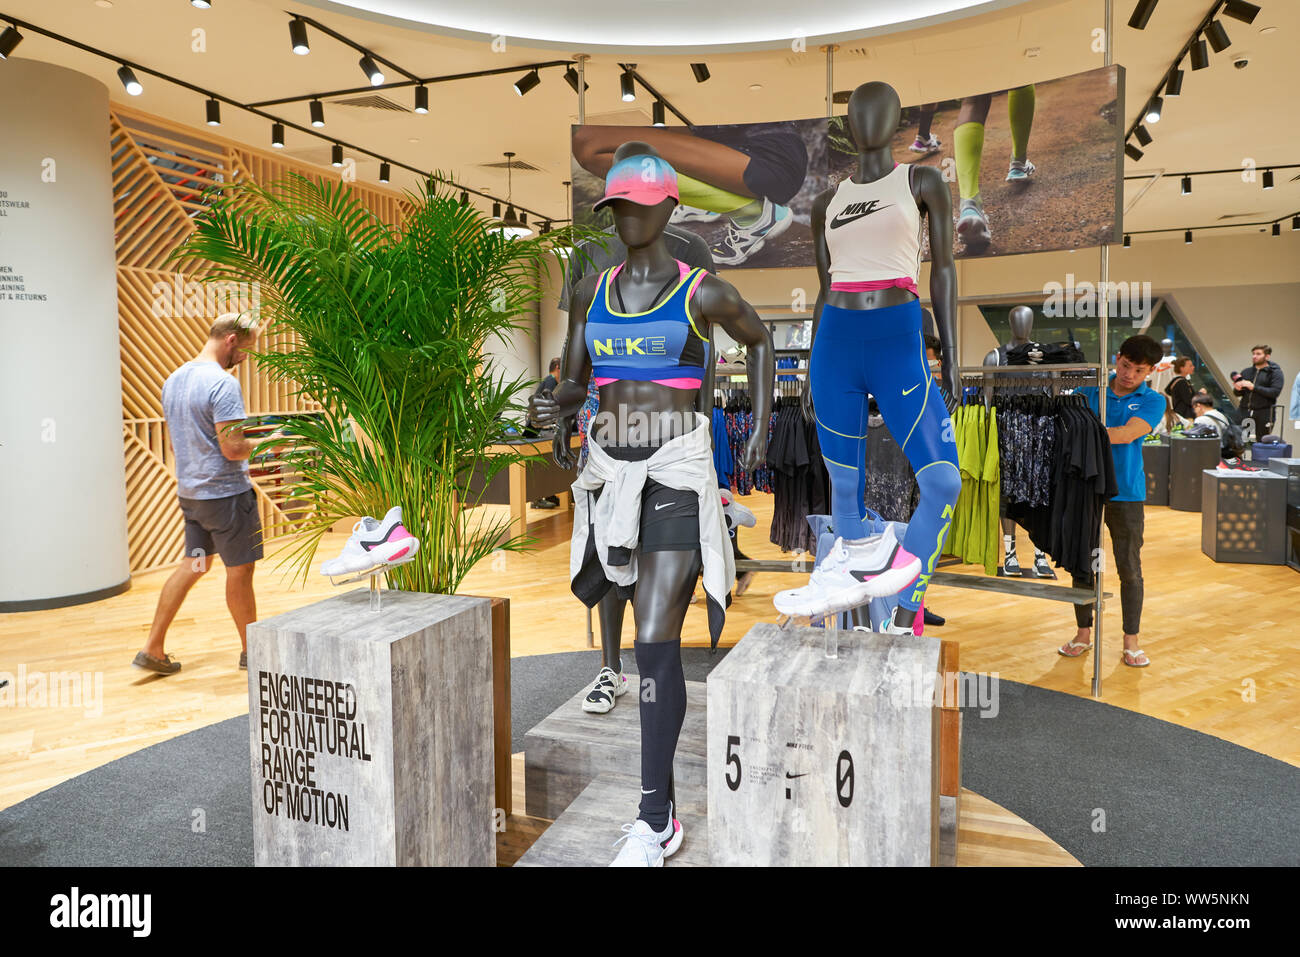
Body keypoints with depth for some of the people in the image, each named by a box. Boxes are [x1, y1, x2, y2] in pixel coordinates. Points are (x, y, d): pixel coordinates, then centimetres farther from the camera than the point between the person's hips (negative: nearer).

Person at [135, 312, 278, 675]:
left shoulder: (173, 380, 10)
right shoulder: (222, 383, -19)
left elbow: (176, 441, 18)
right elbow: (233, 448, -22)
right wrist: (268, 443, -6)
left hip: (188, 491, 8)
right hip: (225, 492, -8)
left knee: (193, 564, 17)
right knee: (240, 570, 5)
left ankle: (153, 649, 17)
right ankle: (251, 650, 18)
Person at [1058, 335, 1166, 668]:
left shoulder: (1152, 401, 1)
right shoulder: (1090, 391, 9)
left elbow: (1126, 434, -15)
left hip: (1125, 493, -2)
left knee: (1129, 569, 2)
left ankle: (1131, 640, 15)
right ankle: (1083, 633, 21)